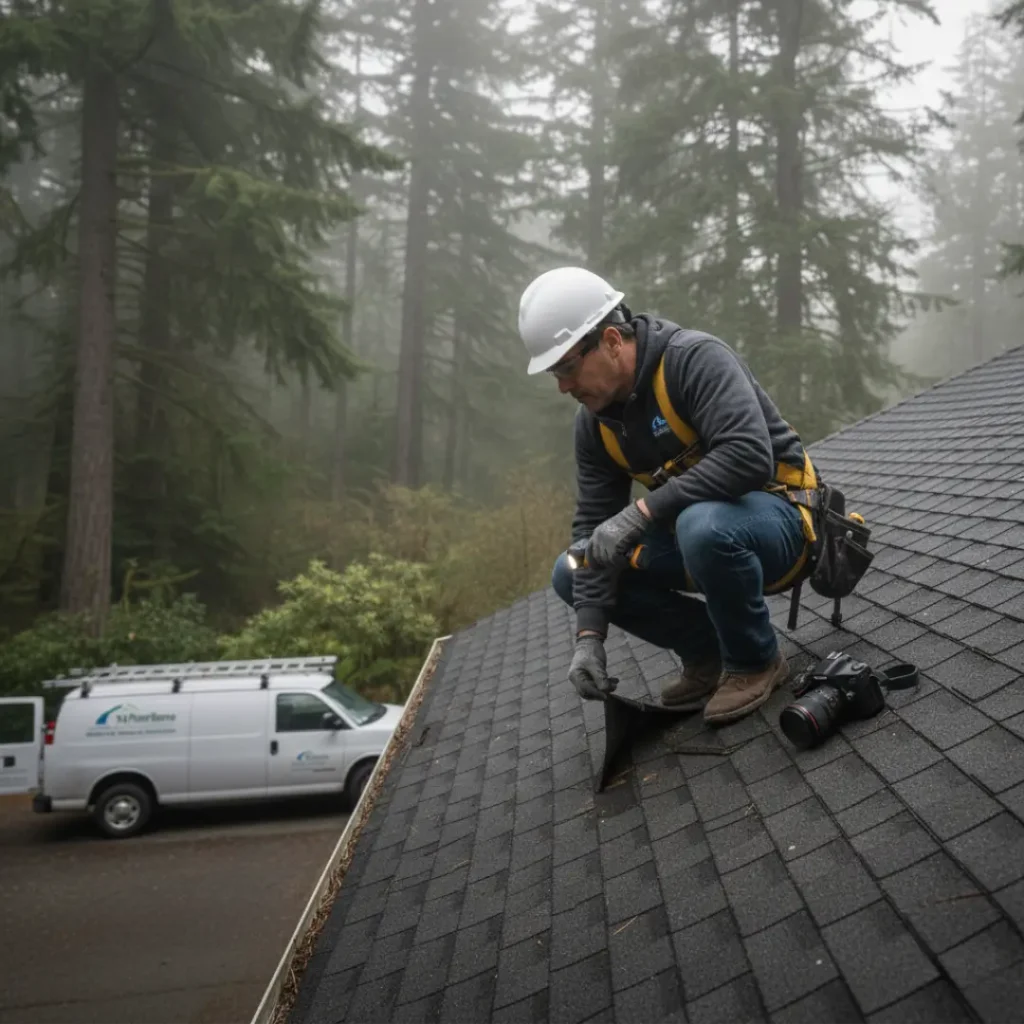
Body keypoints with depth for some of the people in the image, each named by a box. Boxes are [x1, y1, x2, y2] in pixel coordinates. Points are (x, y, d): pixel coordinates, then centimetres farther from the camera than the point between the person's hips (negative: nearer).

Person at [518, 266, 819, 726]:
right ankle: (708, 650, 7)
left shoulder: (697, 358, -23)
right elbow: (594, 528, -4)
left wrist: (642, 512, -37)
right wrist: (589, 636, -14)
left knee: (703, 527, -40)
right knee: (571, 575, -3)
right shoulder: (594, 420, -1)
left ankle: (756, 661, -12)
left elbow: (749, 457, -37)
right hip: (693, 526, 7)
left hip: (777, 516, -7)